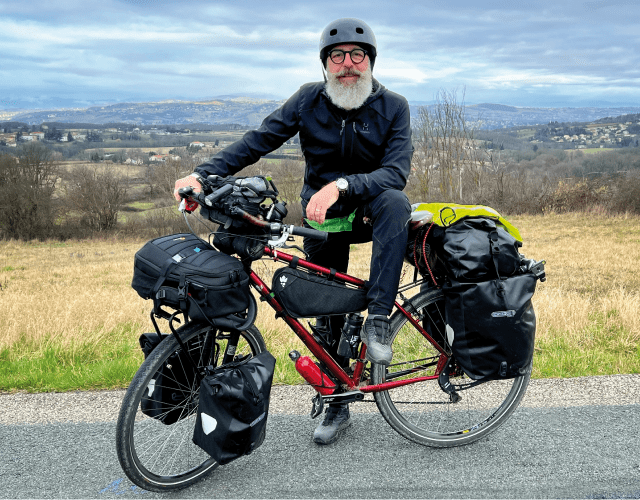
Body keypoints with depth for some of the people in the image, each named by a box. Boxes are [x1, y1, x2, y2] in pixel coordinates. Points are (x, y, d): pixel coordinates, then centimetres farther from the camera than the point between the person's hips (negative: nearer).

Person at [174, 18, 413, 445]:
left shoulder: (393, 106, -13)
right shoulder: (310, 100, -8)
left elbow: (396, 172, -25)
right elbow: (258, 140, -12)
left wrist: (341, 186, -42)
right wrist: (203, 174, -26)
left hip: (371, 209, -2)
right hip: (323, 218, 2)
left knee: (394, 202, -37)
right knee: (327, 313, 4)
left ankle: (379, 318, -31)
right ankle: (337, 405, 22)